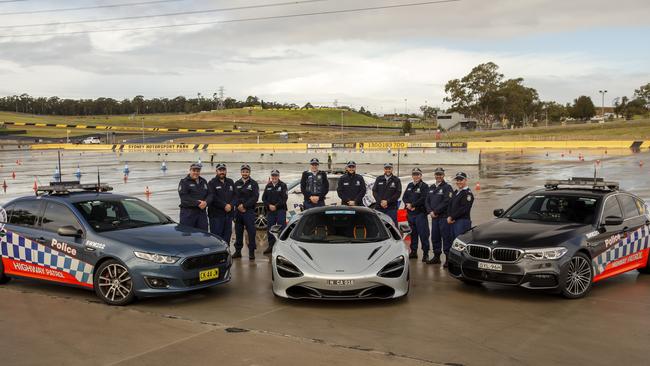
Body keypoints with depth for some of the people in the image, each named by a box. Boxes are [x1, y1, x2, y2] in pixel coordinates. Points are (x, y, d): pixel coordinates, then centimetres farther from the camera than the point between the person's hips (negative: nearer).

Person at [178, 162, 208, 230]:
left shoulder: (204, 182, 18)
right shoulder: (184, 182, 1)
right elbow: (184, 197, -12)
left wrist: (205, 202, -12)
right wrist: (197, 203, -19)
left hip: (202, 212, 5)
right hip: (188, 213, -5)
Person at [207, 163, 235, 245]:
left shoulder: (230, 182, 16)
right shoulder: (212, 183, 0)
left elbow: (235, 195, 9)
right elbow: (212, 198, -11)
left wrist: (231, 205, -9)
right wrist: (224, 205, -15)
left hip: (229, 214, 5)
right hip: (216, 214, -5)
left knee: (227, 235, 8)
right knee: (216, 235, -8)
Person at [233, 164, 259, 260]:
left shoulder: (253, 184, 4)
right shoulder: (236, 184, 14)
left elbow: (255, 197, -7)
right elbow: (234, 196, 5)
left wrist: (244, 206, -13)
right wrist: (239, 205, -12)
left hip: (249, 211, -4)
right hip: (238, 211, 4)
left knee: (251, 232, -6)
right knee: (238, 232, 8)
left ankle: (251, 252, -3)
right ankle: (238, 251, 15)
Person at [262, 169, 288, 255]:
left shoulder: (282, 185, 0)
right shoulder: (268, 186, 14)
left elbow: (284, 198, -8)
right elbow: (264, 198, 11)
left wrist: (276, 206, -15)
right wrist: (269, 205, -6)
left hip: (280, 210, -4)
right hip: (270, 211, 5)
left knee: (281, 228, -8)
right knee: (270, 228, 7)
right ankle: (271, 246, 15)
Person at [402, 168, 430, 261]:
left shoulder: (424, 186, -4)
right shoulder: (409, 186, 17)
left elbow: (423, 199, -15)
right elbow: (404, 197, 13)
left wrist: (412, 205, -14)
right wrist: (407, 204, -7)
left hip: (420, 213, -6)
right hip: (410, 213, 7)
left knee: (423, 234, -8)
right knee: (413, 233, 13)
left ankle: (425, 253, -5)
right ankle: (413, 252, 21)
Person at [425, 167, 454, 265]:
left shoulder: (447, 187, -5)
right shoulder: (431, 188, 17)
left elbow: (446, 202, -15)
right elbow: (427, 201, 15)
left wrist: (435, 211, -14)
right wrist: (430, 211, -3)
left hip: (444, 217, -7)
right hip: (434, 217, 7)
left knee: (446, 237, -7)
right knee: (435, 237, 11)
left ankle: (448, 258, -4)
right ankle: (436, 257, 21)